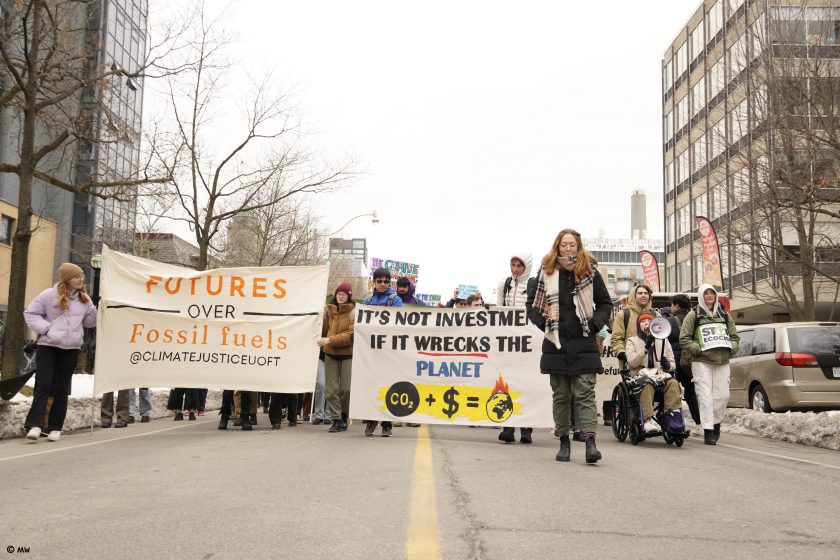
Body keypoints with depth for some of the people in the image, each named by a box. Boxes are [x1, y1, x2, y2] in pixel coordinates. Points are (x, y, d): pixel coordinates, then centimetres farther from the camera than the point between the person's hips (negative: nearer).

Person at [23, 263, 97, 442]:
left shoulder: (84, 299, 9)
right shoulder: (49, 295, -3)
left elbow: (89, 322, 12)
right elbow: (30, 314, 0)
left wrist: (98, 309, -5)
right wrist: (46, 328, -11)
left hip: (71, 348, 4)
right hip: (48, 345, -3)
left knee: (62, 388, 6)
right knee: (43, 384, -9)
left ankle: (55, 428, 11)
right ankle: (34, 425, -11)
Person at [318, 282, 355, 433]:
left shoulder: (353, 312, -7)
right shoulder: (329, 310, 8)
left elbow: (352, 335, -16)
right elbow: (324, 330, 14)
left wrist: (330, 340, -21)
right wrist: (323, 342, -3)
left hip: (348, 354, -4)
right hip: (330, 354, 4)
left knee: (346, 388, 0)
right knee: (331, 390, 1)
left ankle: (344, 416, 20)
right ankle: (336, 419, 9)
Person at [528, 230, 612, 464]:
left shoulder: (590, 273, 5)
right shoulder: (546, 273, 7)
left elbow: (606, 303, 11)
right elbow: (532, 304, 14)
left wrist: (594, 325, -2)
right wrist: (543, 323, 1)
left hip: (583, 344, -1)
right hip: (556, 343, 2)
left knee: (585, 394, -7)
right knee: (560, 396, 7)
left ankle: (590, 441, -12)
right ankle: (564, 442, 15)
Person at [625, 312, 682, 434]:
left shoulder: (663, 340, 22)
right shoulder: (633, 341, 13)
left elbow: (673, 363, 18)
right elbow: (632, 362, -4)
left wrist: (668, 365, -7)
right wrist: (646, 348, -16)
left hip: (660, 375, 3)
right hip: (641, 376, -3)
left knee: (673, 383, -30)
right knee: (647, 385, -37)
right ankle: (648, 421, -46)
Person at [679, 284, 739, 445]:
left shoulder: (724, 315, 17)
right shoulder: (693, 315, 2)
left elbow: (735, 336, 19)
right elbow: (684, 338, -2)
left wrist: (731, 348, -1)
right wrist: (698, 349, -14)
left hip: (722, 362, 4)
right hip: (701, 362, -4)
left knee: (722, 394, 2)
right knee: (705, 395, -9)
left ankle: (716, 423, 25)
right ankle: (708, 431, -6)